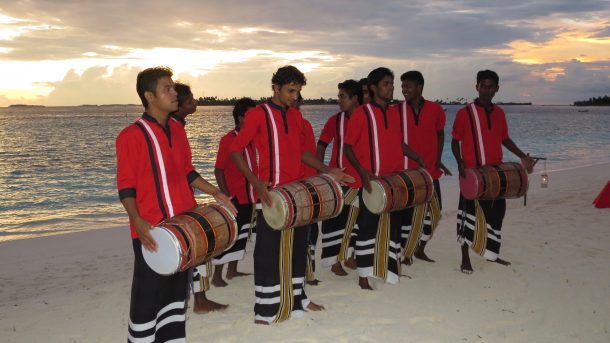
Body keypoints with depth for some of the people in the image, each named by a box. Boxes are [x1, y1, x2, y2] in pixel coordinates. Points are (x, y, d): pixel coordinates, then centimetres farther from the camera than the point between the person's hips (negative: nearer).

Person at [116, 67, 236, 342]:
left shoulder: (177, 129, 10)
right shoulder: (131, 136, -12)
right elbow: (126, 187, -12)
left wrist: (215, 193, 11)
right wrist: (138, 221, -25)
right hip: (152, 231, -7)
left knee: (177, 288, 16)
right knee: (148, 294, 3)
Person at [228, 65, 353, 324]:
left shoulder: (295, 115, 13)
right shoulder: (258, 114, -7)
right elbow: (235, 150, -10)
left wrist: (328, 171, 13)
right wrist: (255, 182, -22)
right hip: (271, 193, -7)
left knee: (297, 246, 16)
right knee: (269, 251, 0)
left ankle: (297, 298, 32)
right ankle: (265, 310, 11)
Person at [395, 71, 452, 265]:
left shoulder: (435, 110, -2)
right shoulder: (397, 111, -6)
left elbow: (440, 134, 12)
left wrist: (438, 159, 2)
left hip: (430, 170, 3)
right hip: (406, 172, -3)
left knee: (435, 211, 11)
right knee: (408, 212, -2)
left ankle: (420, 249, 30)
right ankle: (404, 254, 13)